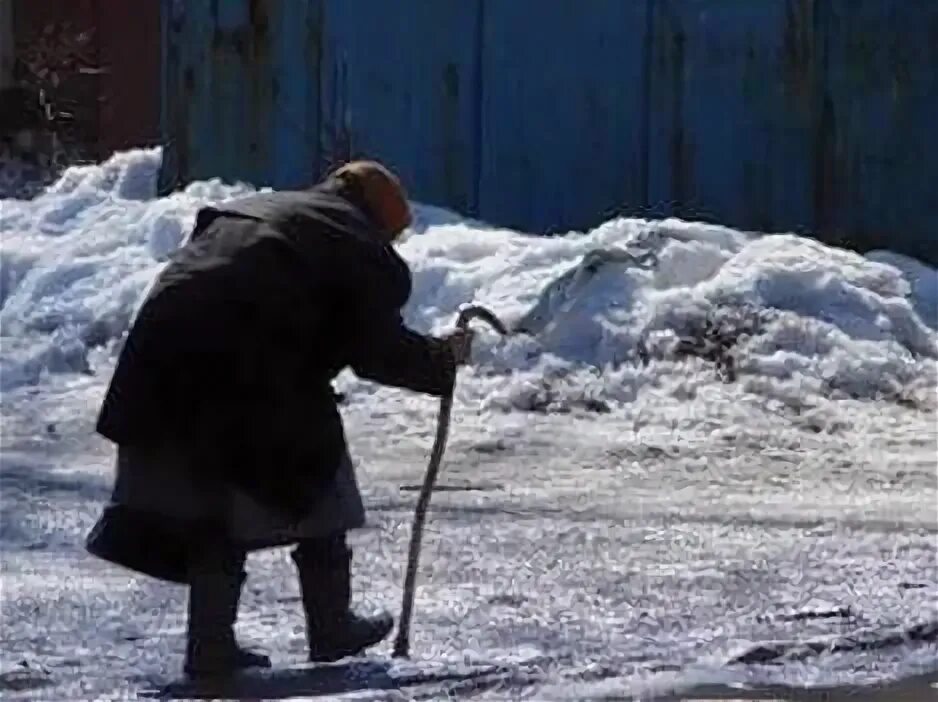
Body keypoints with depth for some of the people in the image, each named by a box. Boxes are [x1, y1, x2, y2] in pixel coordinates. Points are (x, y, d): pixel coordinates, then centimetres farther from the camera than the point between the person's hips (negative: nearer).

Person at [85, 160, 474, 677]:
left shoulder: (245, 208, 32)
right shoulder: (360, 245, 10)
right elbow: (379, 350, 4)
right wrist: (444, 360, 19)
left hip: (162, 349, 6)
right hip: (252, 370, -6)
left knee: (211, 499, 16)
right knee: (314, 479, 14)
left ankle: (210, 644, 15)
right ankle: (332, 626, 23)